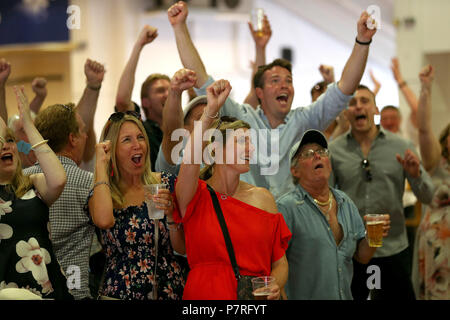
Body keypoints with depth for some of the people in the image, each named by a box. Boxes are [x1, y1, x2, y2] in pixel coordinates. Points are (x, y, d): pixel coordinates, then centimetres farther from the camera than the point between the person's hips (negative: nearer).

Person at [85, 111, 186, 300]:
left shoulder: (165, 183, 6)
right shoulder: (100, 193, 2)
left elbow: (182, 248, 6)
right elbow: (104, 220, -23)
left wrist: (171, 214, -14)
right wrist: (101, 163, -11)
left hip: (170, 290, 2)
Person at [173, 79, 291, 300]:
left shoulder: (262, 197, 10)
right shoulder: (197, 195, -1)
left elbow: (280, 261, 11)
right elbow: (190, 161, -23)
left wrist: (275, 286, -9)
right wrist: (211, 111, -30)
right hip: (205, 294, -3)